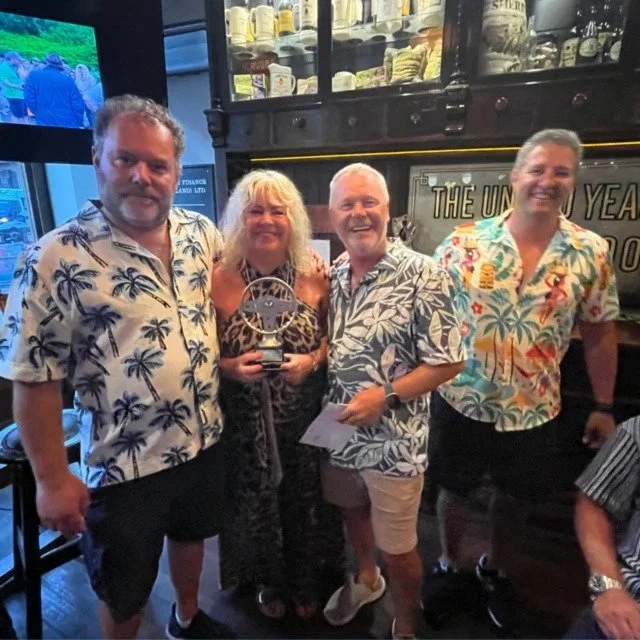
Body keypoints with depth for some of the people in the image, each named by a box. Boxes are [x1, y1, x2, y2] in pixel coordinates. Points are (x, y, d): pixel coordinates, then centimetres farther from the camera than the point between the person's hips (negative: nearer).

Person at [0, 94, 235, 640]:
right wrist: (52, 479, -11)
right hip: (123, 462, -5)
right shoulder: (55, 258, -19)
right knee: (125, 591, 19)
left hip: (203, 439, 6)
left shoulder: (202, 232, -4)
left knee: (192, 535, 30)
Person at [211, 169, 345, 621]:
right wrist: (230, 367, -23)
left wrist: (314, 360, -17)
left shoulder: (314, 275, -8)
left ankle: (308, 581, 51)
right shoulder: (219, 279, -11)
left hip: (306, 419, 1)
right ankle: (268, 582, 52)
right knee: (257, 502, 20)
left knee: (307, 500, 20)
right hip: (247, 423, -1)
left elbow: (336, 338, 1)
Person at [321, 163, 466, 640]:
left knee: (398, 549, 13)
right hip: (337, 431, 6)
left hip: (393, 440, -5)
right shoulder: (333, 275, 2)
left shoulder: (423, 274, -17)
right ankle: (366, 579, 60)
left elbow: (448, 362, -16)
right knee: (353, 511, 29)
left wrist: (385, 397, -22)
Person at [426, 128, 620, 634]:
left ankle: (494, 571, 51)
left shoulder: (592, 252, -5)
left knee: (516, 499, 21)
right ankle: (451, 566, 47)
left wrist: (604, 407, 5)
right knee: (454, 491, 18)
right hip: (461, 402, -1)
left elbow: (600, 333, 3)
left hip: (533, 411, 2)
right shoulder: (465, 242, -10)